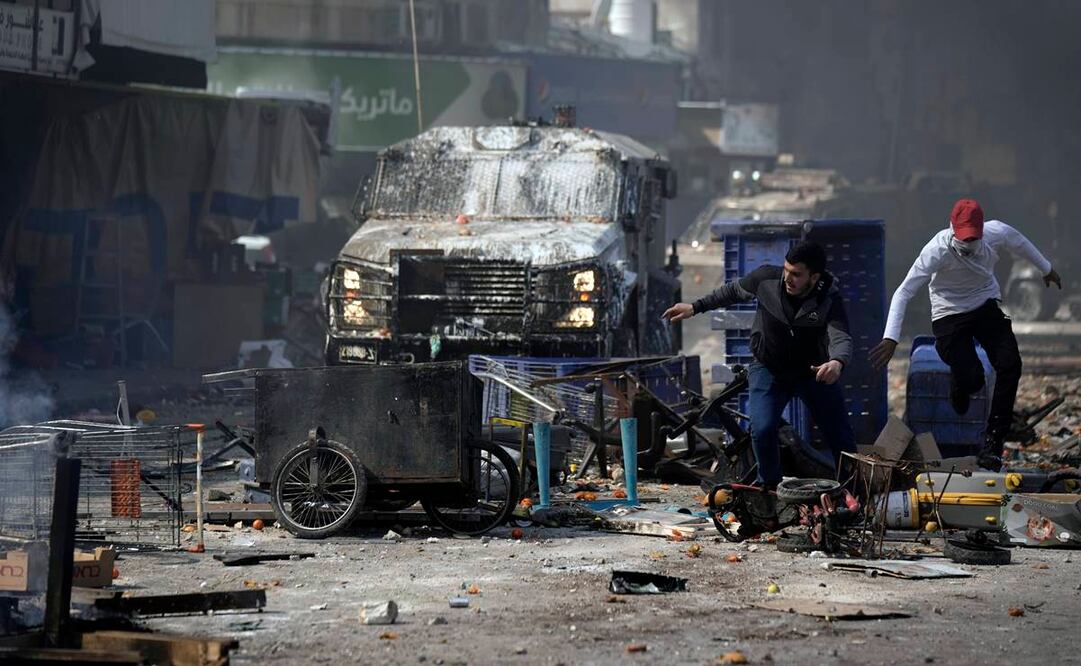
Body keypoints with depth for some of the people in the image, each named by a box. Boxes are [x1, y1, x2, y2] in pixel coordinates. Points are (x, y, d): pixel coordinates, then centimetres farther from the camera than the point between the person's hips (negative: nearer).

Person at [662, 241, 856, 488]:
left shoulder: (829, 299, -26)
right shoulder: (767, 278, -20)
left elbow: (841, 336, -41)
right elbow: (734, 291, 1)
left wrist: (837, 362, -64)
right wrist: (695, 307, 1)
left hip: (814, 372, 0)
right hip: (769, 369, 0)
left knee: (842, 438, 2)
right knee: (762, 429, -21)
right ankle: (770, 487, 3)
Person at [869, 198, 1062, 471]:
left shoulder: (997, 232, -17)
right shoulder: (938, 250, -29)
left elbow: (1020, 242, 9)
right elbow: (903, 292, -30)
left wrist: (1046, 269, 26)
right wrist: (891, 338, -40)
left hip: (987, 307, 4)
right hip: (949, 314, -4)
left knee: (1010, 366, -16)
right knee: (971, 378, -17)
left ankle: (992, 443, -8)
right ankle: (959, 386, 25)